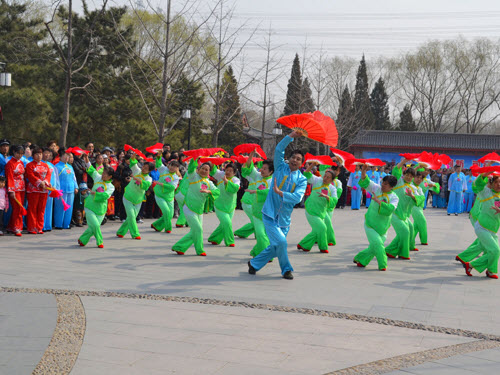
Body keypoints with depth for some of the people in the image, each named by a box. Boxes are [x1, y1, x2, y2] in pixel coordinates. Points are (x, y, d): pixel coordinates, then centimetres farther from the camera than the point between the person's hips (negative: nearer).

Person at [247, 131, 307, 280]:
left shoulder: (302, 179, 2)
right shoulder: (281, 168, 3)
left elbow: (297, 197, -13)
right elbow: (279, 149, -8)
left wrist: (280, 193, -22)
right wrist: (292, 136, -13)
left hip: (284, 218, 3)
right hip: (270, 215, -3)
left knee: (275, 248, 9)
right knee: (280, 241, -15)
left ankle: (254, 264, 31)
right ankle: (286, 269, 8)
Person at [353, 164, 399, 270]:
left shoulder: (394, 198, -9)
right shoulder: (377, 189, -3)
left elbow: (390, 209, -25)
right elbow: (365, 182, -4)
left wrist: (378, 200, -27)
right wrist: (363, 173, -23)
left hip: (382, 228, 1)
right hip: (370, 224, -1)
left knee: (373, 248, 8)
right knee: (377, 243, -15)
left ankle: (360, 259, 31)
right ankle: (382, 265, 1)